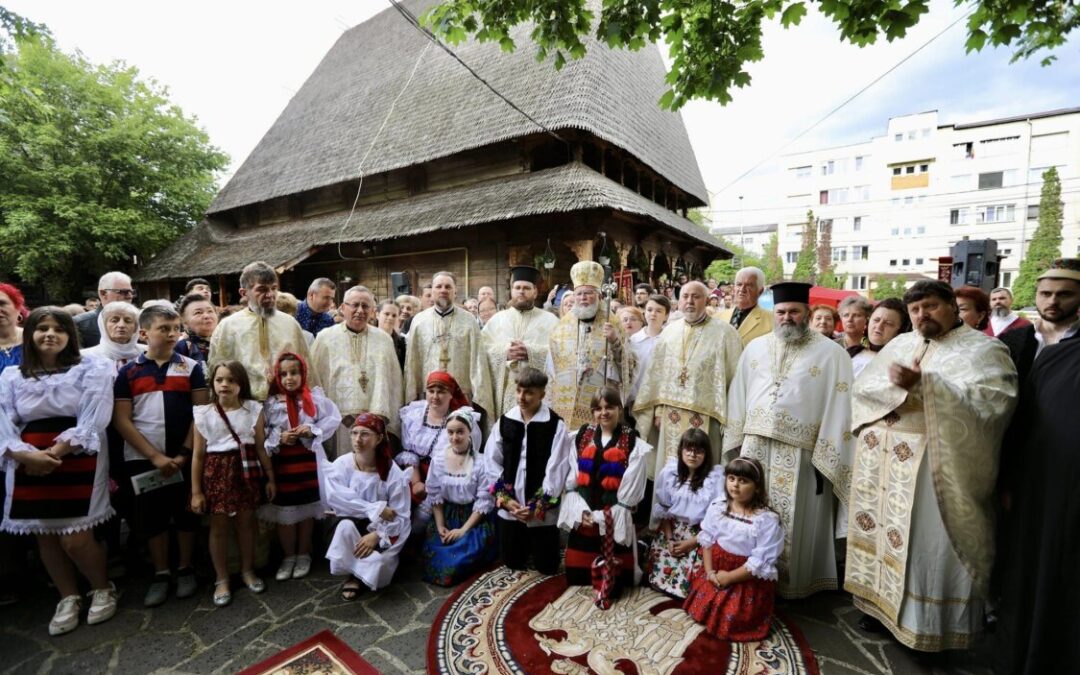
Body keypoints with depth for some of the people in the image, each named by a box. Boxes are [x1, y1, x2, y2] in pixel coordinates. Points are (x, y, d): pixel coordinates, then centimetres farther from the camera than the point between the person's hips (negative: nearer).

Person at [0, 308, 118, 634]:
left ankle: (103, 589, 19)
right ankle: (68, 598, 29)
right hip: (29, 465, 4)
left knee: (75, 539, -6)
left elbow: (91, 421, -9)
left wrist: (54, 453, -17)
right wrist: (28, 455, -17)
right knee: (45, 537, 11)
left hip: (77, 460, -4)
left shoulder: (92, 369, -1)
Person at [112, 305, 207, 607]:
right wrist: (155, 456, -10)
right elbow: (121, 420, -2)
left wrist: (184, 453, -9)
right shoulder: (128, 372, 2)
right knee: (151, 516, 9)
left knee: (185, 513, 8)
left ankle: (185, 569, 25)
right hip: (143, 458, 1)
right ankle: (161, 574, 25)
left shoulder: (191, 367, 0)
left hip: (184, 457, 0)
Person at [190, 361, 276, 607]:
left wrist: (270, 478, 4)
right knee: (218, 525, 9)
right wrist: (196, 491, -1)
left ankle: (247, 570, 32)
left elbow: (261, 447, 2)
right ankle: (222, 579, 26)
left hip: (246, 470, 1)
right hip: (217, 471, 0)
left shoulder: (253, 410, -3)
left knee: (246, 521, 12)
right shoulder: (204, 414, -4)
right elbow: (198, 454, 0)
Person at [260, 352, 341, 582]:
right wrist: (279, 438, -18)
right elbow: (261, 434, -4)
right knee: (284, 512, 10)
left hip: (308, 460, 0)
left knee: (307, 510, 12)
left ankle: (304, 555, 30)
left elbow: (334, 419, -4)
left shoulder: (315, 398, -5)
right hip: (281, 461, 0)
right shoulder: (270, 403, -3)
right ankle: (288, 556, 29)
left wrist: (313, 430, -16)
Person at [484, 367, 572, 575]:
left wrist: (537, 506, -15)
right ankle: (526, 547, 48)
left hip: (542, 511, -3)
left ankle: (537, 547, 41)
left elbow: (556, 470, -13)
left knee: (546, 567, 10)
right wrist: (505, 499, -7)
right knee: (512, 563, 17)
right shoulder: (504, 422, -2)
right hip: (509, 508, 3)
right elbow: (491, 463, 0)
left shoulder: (556, 425, -12)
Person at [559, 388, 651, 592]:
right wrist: (580, 511, -9)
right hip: (582, 519, 3)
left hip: (615, 522, -3)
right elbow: (571, 481, 3)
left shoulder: (634, 445, -6)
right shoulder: (581, 438, 4)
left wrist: (603, 516, -10)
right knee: (576, 578, 14)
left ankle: (610, 588, 35)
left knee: (611, 587, 6)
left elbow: (630, 492, -8)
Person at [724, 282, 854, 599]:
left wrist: (824, 460, -10)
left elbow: (837, 408, -6)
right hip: (754, 448, 4)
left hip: (800, 454, -4)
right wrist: (737, 441, 7)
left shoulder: (831, 353, -2)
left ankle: (788, 585, 27)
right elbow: (739, 396, 11)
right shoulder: (755, 348, 9)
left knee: (792, 523, 7)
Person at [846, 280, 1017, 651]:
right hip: (882, 459, 5)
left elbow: (994, 399, -18)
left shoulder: (982, 349, -3)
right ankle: (880, 600, 27)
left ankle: (924, 620, 18)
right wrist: (896, 389, -13)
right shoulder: (899, 344, 13)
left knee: (926, 540, 1)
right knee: (880, 528, 12)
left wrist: (922, 384, -25)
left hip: (934, 463, -5)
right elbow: (862, 386, 7)